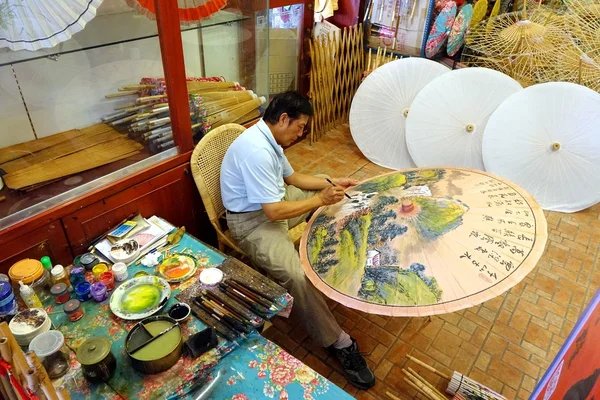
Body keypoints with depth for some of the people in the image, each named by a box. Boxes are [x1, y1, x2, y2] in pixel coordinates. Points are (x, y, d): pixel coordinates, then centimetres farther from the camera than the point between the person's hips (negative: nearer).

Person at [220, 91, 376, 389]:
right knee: (297, 276, -30)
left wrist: (331, 183, 7)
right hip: (252, 220, -10)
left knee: (331, 198, 16)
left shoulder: (269, 138, 3)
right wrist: (320, 200, -20)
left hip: (273, 202, 11)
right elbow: (274, 212, -30)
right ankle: (339, 343, -15)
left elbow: (292, 177, 17)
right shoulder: (256, 151, -29)